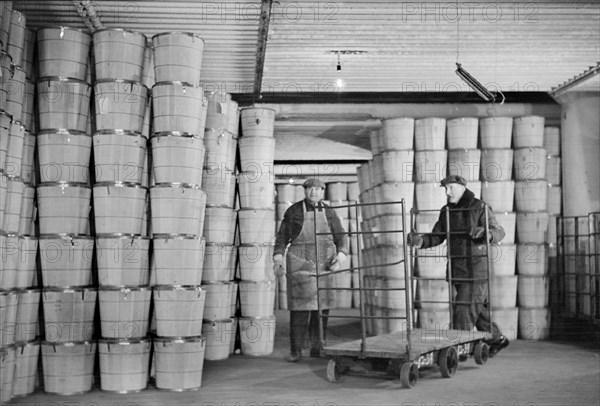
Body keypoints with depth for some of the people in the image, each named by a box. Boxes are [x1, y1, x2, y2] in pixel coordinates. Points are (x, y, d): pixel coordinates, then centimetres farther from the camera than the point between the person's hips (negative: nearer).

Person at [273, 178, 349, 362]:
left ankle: (316, 348, 14)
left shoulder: (329, 212, 7)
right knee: (300, 306, -9)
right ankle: (296, 351, -5)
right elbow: (282, 237, 1)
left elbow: (341, 238, 5)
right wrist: (278, 259, -12)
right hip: (300, 263, -3)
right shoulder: (293, 211, -1)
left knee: (321, 306, 4)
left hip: (323, 265, 3)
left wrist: (341, 256, -14)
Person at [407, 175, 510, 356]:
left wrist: (484, 233, -35)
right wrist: (421, 241, -13)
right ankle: (497, 339, 35)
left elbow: (499, 232, -13)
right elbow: (436, 237, 7)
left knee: (464, 309, -9)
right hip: (457, 269, 7)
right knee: (478, 308, 17)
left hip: (476, 269, -7)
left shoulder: (479, 208, -8)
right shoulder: (446, 211, 10)